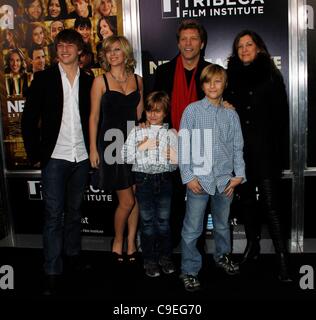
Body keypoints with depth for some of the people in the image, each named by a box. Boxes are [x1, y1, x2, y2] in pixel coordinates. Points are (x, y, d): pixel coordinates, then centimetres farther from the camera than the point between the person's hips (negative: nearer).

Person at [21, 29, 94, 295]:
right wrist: (35, 154, -5)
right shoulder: (44, 78, 0)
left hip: (81, 157, 3)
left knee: (74, 211, 15)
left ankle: (72, 256, 31)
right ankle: (52, 272, 9)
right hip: (54, 157, -2)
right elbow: (29, 119, -1)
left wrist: (94, 151, 3)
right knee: (53, 215, -1)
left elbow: (94, 118, 11)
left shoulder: (89, 81, 7)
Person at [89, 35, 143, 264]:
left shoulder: (137, 80, 9)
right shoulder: (100, 81, -1)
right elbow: (94, 117, -2)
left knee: (136, 198, 6)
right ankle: (118, 243, 20)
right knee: (127, 200, -3)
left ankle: (131, 244, 22)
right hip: (112, 143, -4)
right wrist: (93, 148, -5)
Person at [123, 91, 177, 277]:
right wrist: (142, 147, -11)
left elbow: (176, 164, 9)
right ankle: (149, 260, 16)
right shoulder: (137, 132, 6)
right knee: (147, 221, 6)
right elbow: (127, 157, 0)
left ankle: (165, 257, 21)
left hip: (164, 179, 1)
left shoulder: (171, 134, 9)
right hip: (144, 179, 0)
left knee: (163, 220, 7)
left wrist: (175, 159, -12)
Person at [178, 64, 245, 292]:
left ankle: (223, 256, 43)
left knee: (223, 224, 19)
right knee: (192, 229, 0)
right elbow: (183, 145, -4)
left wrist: (239, 175, 0)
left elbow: (238, 147, 8)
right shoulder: (192, 110, -2)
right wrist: (188, 176, -9)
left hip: (225, 179, 3)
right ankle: (190, 271, 16)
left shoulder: (231, 115, 6)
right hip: (199, 178, -3)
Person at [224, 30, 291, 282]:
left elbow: (281, 115, -1)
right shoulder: (232, 77, 11)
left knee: (270, 202, -8)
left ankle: (282, 257, -1)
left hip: (264, 149, -4)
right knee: (246, 199, 12)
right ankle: (253, 245, 27)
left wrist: (280, 151, -8)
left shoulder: (271, 76, 2)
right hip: (239, 149, 4)